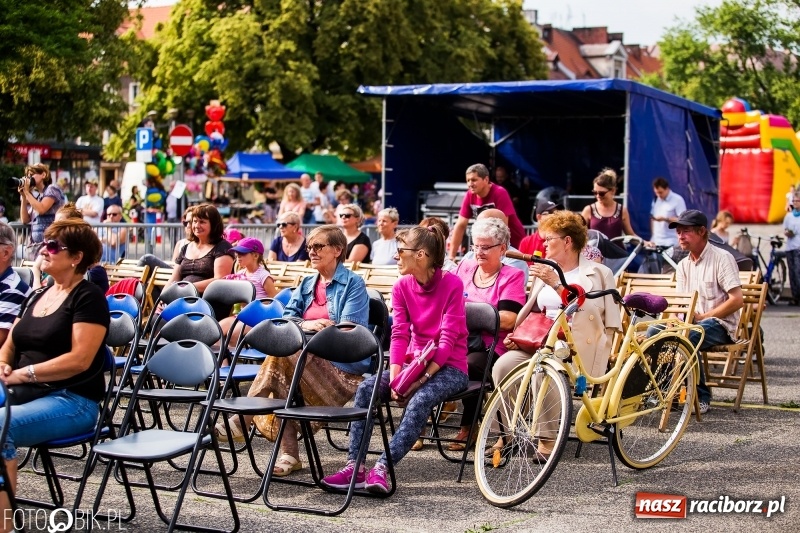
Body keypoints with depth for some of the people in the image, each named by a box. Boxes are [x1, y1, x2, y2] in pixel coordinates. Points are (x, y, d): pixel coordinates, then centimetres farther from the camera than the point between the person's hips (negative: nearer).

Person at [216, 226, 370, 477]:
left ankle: (241, 422, -28)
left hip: (342, 365, -6)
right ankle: (288, 455, -29)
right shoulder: (307, 284, 20)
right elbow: (286, 317, 8)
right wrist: (305, 325, -13)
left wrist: (310, 329, -15)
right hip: (306, 359, 6)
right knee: (280, 372, -28)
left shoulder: (353, 284, 1)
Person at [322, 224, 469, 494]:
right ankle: (354, 466, -25)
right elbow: (399, 334, -4)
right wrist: (395, 379, -18)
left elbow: (448, 338, -17)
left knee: (421, 399, -35)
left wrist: (423, 378, -25)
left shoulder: (452, 284, -12)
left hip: (449, 367, -5)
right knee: (366, 388, -20)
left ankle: (382, 468, -38)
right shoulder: (402, 286, 4)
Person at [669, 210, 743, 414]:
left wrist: (702, 317, -15)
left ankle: (701, 397, -21)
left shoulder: (722, 258, -7)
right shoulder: (683, 265, 15)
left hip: (719, 324, -6)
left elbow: (737, 301, -14)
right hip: (689, 322, 6)